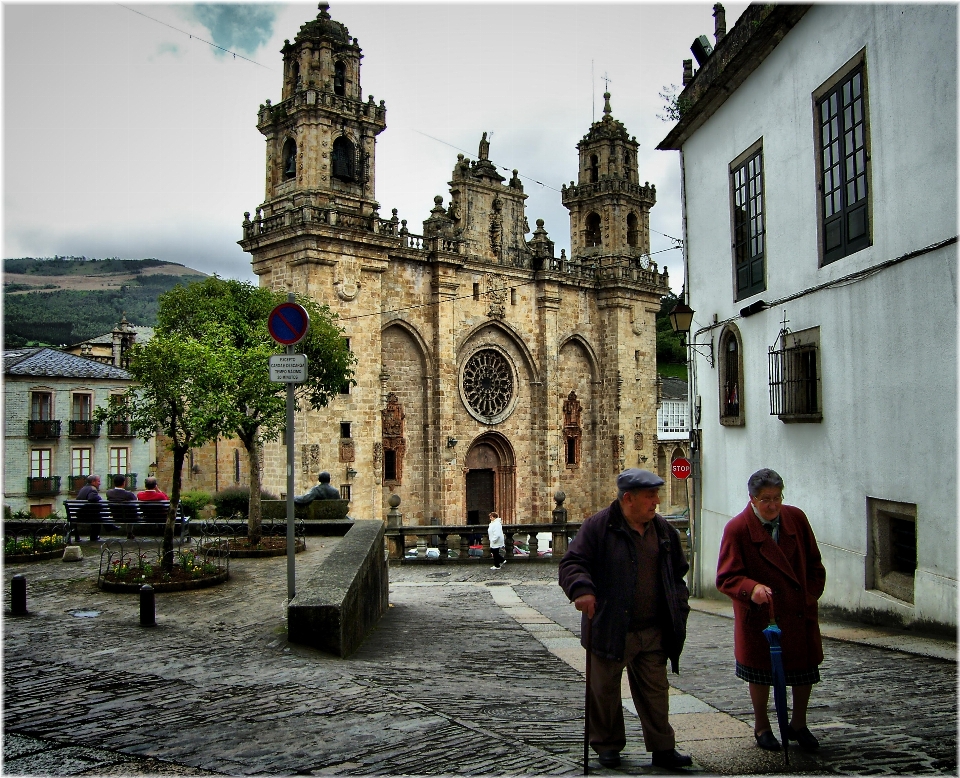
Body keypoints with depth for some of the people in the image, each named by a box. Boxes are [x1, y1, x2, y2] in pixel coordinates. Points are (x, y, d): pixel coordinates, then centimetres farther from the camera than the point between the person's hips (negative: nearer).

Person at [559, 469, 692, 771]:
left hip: (653, 631, 4)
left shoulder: (663, 529, 8)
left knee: (655, 691, 11)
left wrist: (679, 610, 10)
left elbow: (677, 573, 17)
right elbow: (572, 562, -12)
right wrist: (581, 588, -30)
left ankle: (663, 749, 23)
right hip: (610, 629, -4)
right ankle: (608, 746, 27)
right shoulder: (599, 526, -10)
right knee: (605, 690, 9)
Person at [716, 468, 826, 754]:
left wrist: (810, 597, 1)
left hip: (800, 613, 4)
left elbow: (814, 564, 8)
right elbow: (726, 577, -18)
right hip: (760, 616, -4)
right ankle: (761, 727, 34)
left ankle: (798, 725, 35)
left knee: (805, 670, 12)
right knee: (761, 673, 12)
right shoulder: (737, 528, -16)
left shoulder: (796, 518, -3)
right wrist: (751, 588, -36)